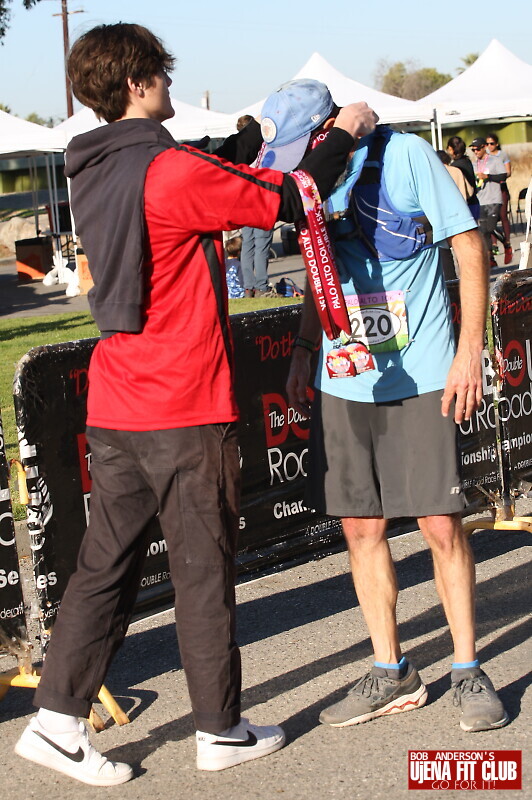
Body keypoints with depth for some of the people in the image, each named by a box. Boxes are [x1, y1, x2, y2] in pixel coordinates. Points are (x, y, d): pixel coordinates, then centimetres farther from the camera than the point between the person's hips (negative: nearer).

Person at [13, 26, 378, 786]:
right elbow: (290, 199, -11)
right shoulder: (171, 170, -16)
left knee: (106, 563, 12)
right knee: (205, 570, 4)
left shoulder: (96, 173, 10)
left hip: (113, 409, 7)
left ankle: (57, 718, 12)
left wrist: (261, 131, 35)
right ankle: (220, 730, 16)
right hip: (184, 409, -7)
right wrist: (347, 132, 5)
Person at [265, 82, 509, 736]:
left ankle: (467, 670, 13)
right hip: (342, 379, 5)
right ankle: (390, 673, 19)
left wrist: (469, 351, -10)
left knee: (441, 524, -3)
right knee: (360, 527, 6)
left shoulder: (403, 154, -9)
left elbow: (469, 244, -6)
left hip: (420, 372, -5)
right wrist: (303, 350, 12)